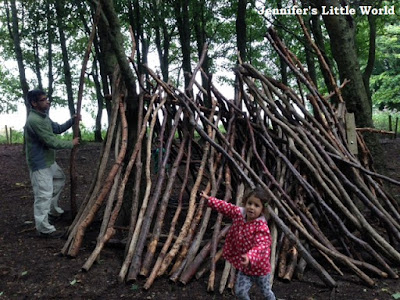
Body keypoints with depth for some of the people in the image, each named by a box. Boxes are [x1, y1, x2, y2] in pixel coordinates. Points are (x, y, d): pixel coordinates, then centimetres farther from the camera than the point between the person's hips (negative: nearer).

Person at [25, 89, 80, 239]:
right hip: (40, 164, -11)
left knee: (60, 179, 27)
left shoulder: (43, 117, 8)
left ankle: (54, 211, 40)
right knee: (43, 195, -6)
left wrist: (72, 120, 6)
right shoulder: (34, 120, -25)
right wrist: (71, 144, -11)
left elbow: (58, 129, 20)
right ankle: (44, 229, 3)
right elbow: (52, 142, -25)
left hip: (49, 160, 11)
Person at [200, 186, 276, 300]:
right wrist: (209, 199, 4)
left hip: (260, 267, -4)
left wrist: (250, 257, -56)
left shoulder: (262, 226, -29)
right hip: (244, 266, 4)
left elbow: (261, 245, -39)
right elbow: (226, 207, 2)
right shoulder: (239, 213, -11)